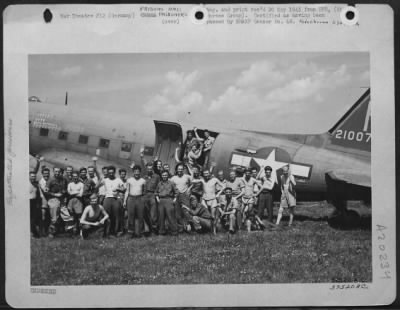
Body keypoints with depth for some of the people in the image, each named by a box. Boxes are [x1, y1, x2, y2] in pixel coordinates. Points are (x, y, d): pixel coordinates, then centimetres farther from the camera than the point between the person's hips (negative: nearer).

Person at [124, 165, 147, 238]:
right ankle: (131, 232, 5)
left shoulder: (143, 181, 8)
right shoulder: (129, 180, 9)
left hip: (140, 199, 0)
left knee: (140, 216, -3)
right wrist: (125, 201, 6)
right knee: (131, 216, -2)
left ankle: (140, 232, 4)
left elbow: (144, 191, 13)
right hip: (131, 198, 0)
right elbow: (127, 191, 11)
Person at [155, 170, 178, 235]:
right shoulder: (159, 183, 15)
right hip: (161, 201, 4)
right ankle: (161, 231, 11)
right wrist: (157, 198, 7)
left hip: (169, 200, -3)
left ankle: (174, 231, -3)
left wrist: (175, 199, -3)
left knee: (171, 215, -8)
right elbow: (156, 192, 23)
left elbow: (176, 192, 7)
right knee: (161, 216, 3)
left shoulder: (171, 183, 6)